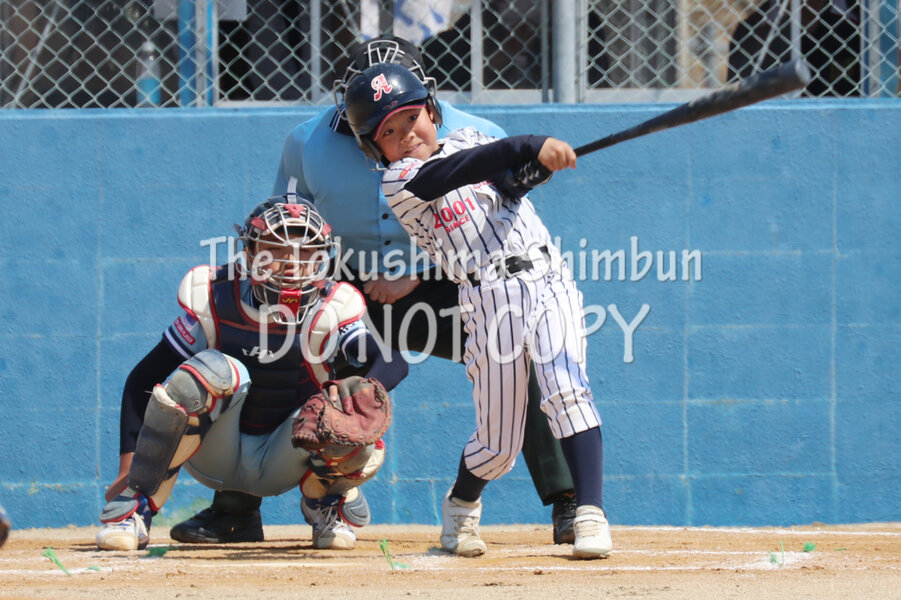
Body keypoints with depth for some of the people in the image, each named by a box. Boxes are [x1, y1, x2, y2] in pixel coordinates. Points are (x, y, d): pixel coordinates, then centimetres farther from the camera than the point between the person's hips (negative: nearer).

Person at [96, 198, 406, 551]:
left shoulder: (332, 310, -13)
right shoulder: (213, 300, -13)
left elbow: (392, 363, -29)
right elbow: (143, 379, -14)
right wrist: (130, 459, -24)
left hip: (279, 466, 0)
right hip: (214, 460, 0)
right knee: (214, 369, -32)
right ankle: (133, 509, -21)